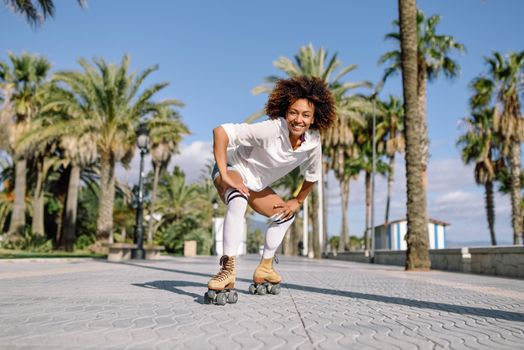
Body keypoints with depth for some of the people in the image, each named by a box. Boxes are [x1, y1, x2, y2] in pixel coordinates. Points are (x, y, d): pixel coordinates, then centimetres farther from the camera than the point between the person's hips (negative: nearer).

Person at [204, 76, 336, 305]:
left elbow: (312, 175, 7)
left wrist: (298, 201, 10)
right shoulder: (271, 130, -35)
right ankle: (228, 269, -37)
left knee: (285, 214, 19)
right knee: (238, 201, -40)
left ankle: (264, 270, 32)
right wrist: (224, 175, -37)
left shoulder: (313, 142, -15)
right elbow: (220, 131, -38)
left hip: (256, 184, 8)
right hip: (232, 169, -7)